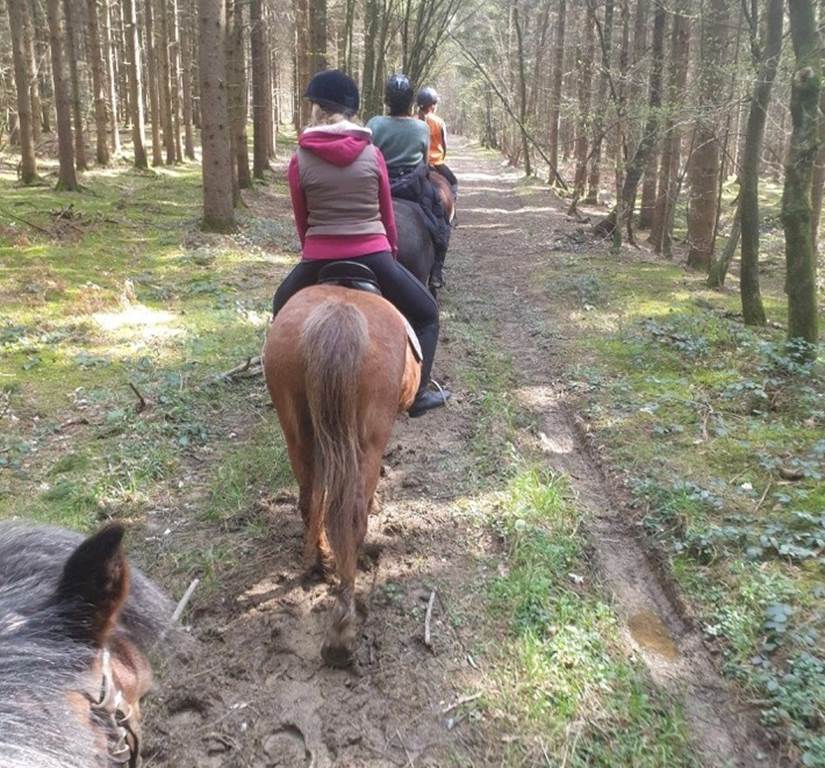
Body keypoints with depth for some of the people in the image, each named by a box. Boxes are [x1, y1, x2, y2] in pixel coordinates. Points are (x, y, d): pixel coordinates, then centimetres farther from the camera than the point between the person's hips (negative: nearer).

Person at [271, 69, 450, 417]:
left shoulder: (300, 159, -1)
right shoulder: (372, 154, 0)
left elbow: (301, 219, 7)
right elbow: (387, 215, 8)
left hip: (319, 259, 1)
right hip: (373, 257, -1)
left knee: (283, 308, 32)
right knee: (426, 314, 20)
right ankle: (417, 394, 16)